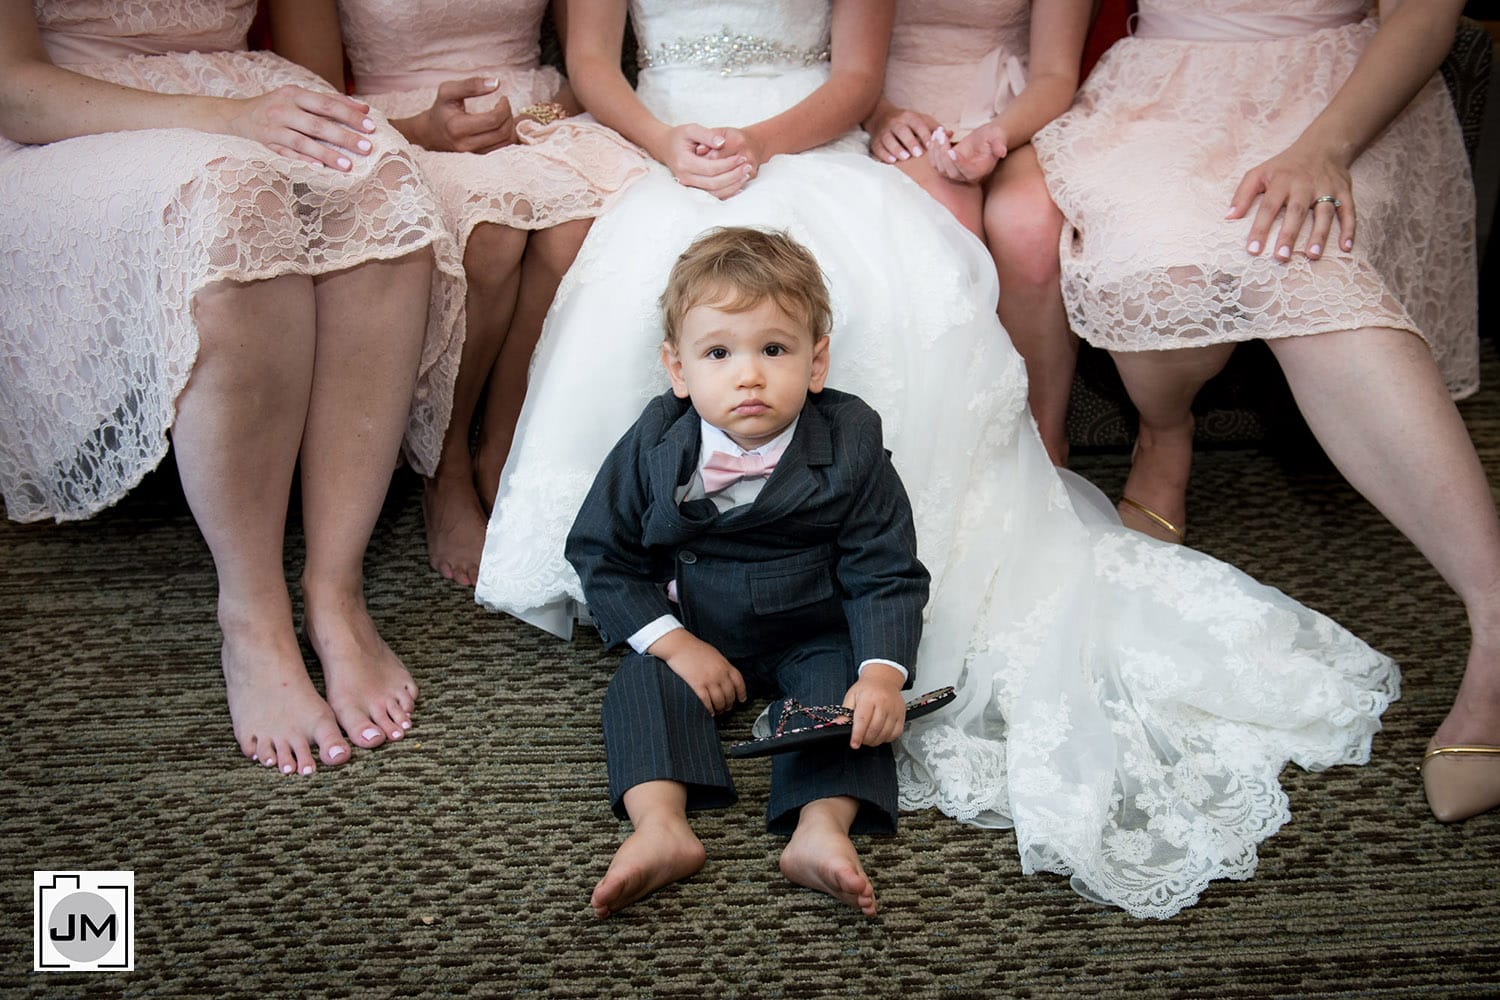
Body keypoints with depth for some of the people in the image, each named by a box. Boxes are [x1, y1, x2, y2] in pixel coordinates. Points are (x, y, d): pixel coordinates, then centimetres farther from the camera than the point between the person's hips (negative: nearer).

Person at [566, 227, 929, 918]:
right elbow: (602, 556, -5)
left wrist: (883, 673, -29)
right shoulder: (653, 448, -13)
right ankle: (660, 829, -35)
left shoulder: (849, 447, -16)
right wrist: (674, 642, -16)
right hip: (690, 631, 1)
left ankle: (822, 829, -37)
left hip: (815, 633, -1)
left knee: (842, 682, -26)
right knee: (641, 682, -22)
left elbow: (885, 574, -13)